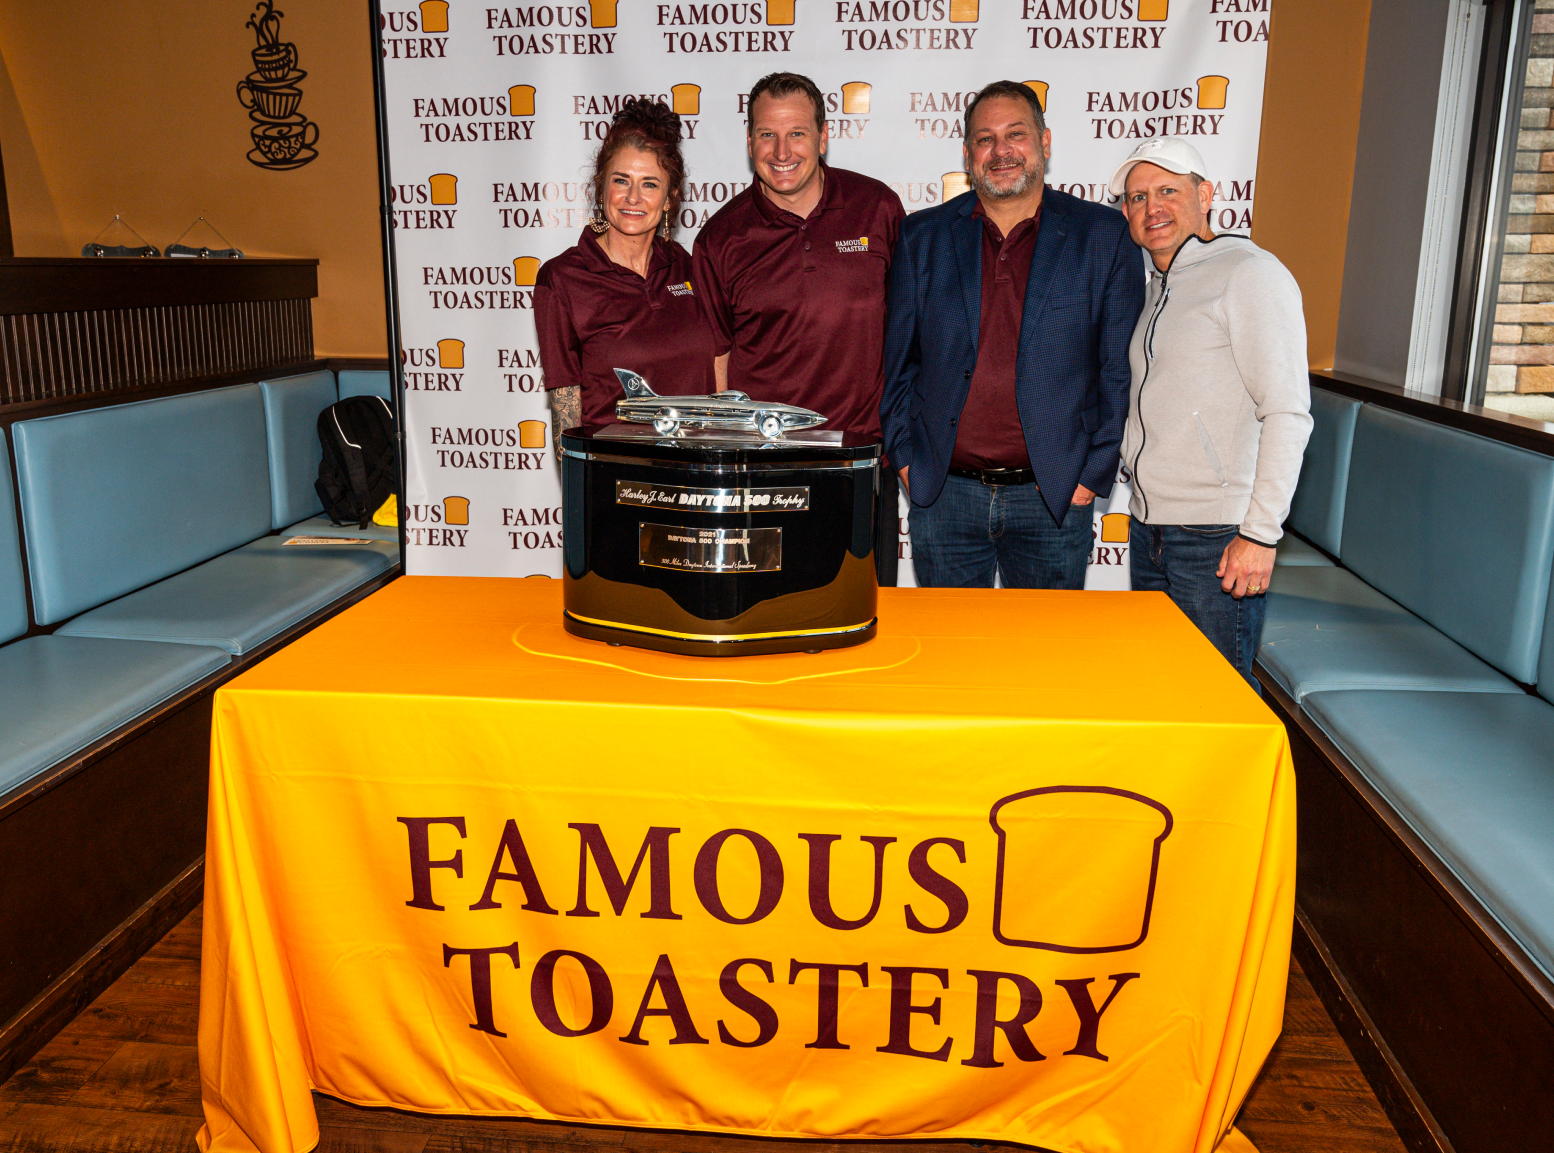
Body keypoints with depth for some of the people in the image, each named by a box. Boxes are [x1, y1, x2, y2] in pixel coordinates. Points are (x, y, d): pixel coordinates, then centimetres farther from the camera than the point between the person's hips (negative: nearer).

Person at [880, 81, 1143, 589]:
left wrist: (1094, 471, -5)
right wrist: (905, 455, 1)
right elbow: (896, 358, 9)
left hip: (1056, 496, -1)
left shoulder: (1104, 235, 1)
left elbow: (1121, 367, 0)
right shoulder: (923, 236, 6)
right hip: (943, 493, 1)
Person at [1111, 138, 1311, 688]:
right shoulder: (1156, 290, 17)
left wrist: (1260, 534, -20)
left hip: (1216, 539, -8)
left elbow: (1288, 413, -16)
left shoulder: (1248, 273, -9)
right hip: (1150, 530, 8)